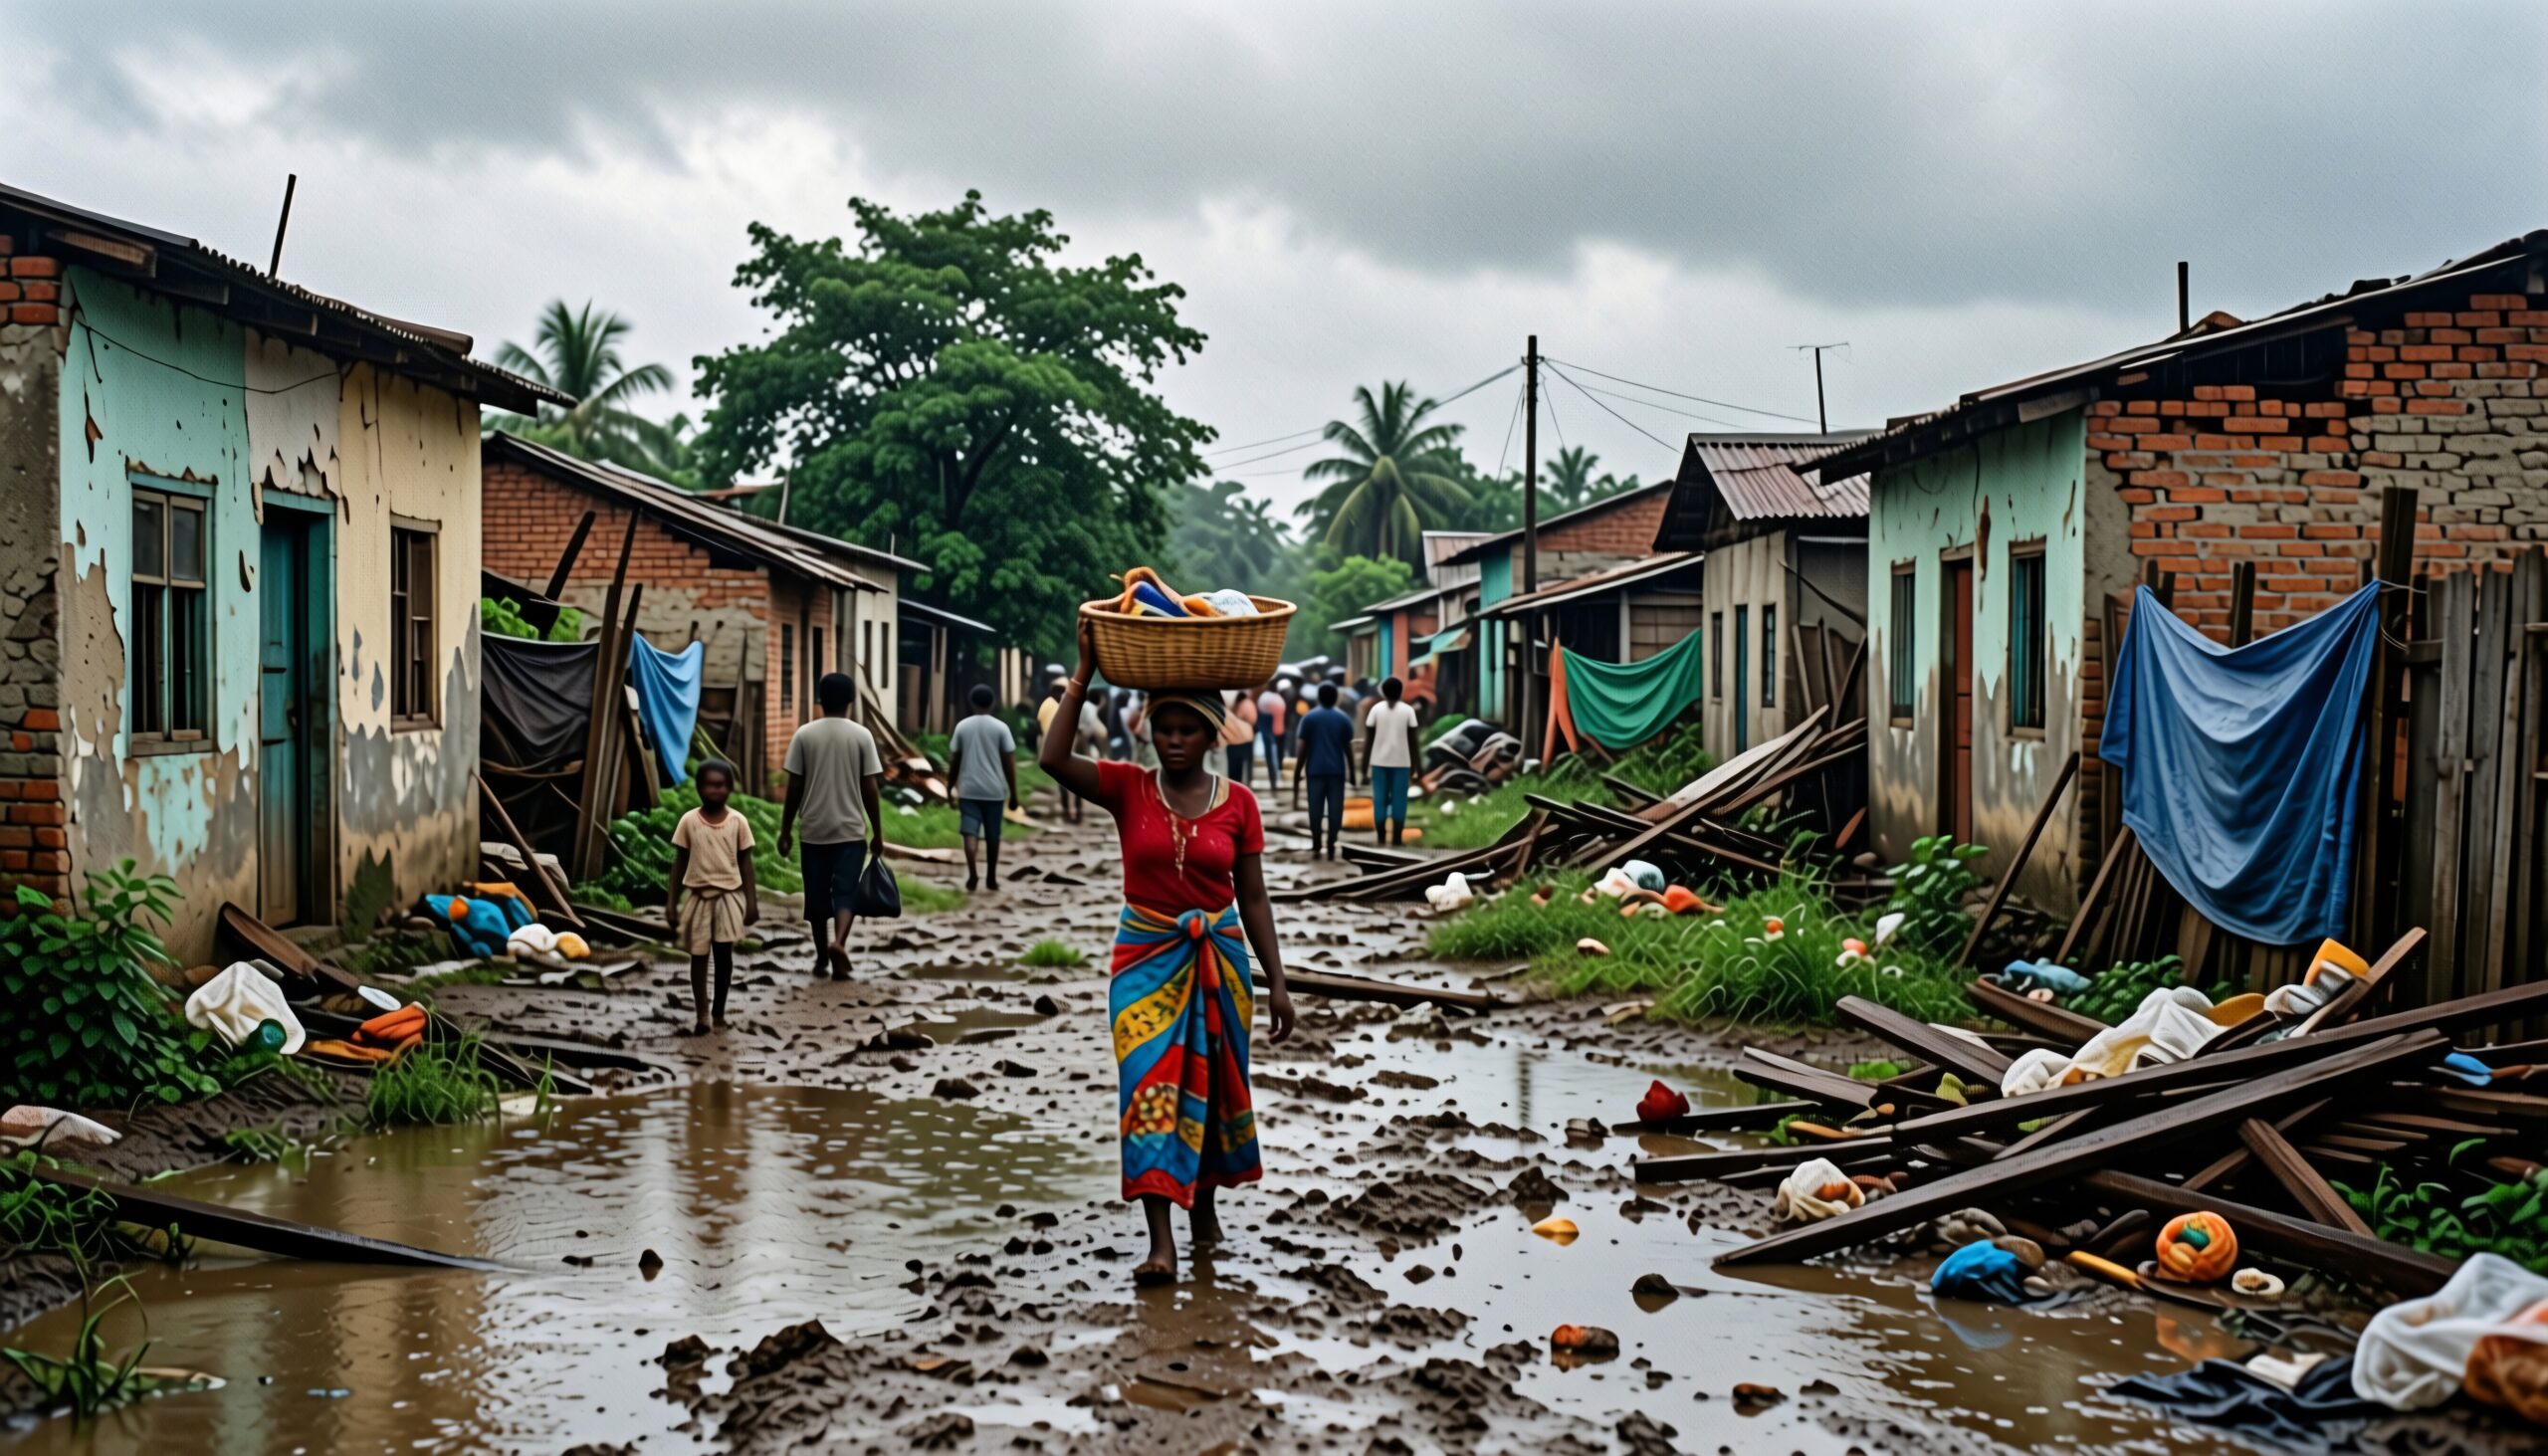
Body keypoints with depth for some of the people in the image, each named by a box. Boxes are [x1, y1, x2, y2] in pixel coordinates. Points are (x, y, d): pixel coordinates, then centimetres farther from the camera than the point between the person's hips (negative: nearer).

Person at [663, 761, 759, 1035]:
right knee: (699, 955, 4)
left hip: (728, 896, 0)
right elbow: (679, 864, 1)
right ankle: (701, 1013, 12)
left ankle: (719, 1010, 16)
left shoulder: (738, 821, -3)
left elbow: (745, 863, 3)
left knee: (723, 953, 0)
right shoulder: (689, 821, -4)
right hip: (698, 896, 0)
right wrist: (671, 903, -1)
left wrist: (751, 901, 0)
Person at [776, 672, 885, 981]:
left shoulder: (804, 735, -2)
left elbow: (794, 788, -2)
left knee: (817, 895, 12)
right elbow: (871, 789, -5)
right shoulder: (861, 735, -4)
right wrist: (878, 833, 3)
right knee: (845, 891, 0)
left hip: (814, 830, 1)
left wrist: (785, 830, 7)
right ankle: (838, 942, -25)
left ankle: (821, 958, 21)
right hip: (851, 830, -1)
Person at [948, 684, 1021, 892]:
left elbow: (954, 761, 4)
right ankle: (992, 879, 18)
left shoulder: (962, 727, 1)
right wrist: (1013, 793, 3)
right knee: (992, 836, 11)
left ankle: (972, 874, -22)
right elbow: (1009, 763, -4)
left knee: (970, 832, -2)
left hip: (968, 790, 0)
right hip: (994, 791, 0)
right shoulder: (1000, 727, -4)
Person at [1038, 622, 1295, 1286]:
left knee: (1212, 1085, 11)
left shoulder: (1237, 803, -1)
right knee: (1150, 1087, -12)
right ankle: (1161, 1242, -15)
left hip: (1217, 957, 2)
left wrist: (1277, 981, 1)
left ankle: (1204, 1203, 34)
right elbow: (1052, 758, -20)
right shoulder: (1127, 789, -4)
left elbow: (1252, 897, 3)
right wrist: (1085, 671, -21)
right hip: (1146, 955, -1)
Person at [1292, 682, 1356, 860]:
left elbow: (1302, 748, -3)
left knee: (1315, 809, 5)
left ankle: (1316, 847, 5)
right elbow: (1348, 749, 5)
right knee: (1335, 810, 3)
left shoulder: (1308, 718, 0)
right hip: (1337, 771, 1)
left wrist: (1296, 774, 2)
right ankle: (1331, 847, -1)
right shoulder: (1343, 719, 4)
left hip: (1315, 770, 0)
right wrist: (1352, 772, 16)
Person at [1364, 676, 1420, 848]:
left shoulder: (1376, 709, -1)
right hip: (1401, 762, -1)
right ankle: (1397, 839, -2)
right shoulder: (1408, 710, -1)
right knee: (1399, 800, 2)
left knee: (1380, 800, 4)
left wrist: (1364, 764, 4)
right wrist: (1413, 765, 6)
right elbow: (1412, 740, -2)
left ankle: (1380, 839, 1)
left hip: (1379, 761, 1)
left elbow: (1368, 738, -2)